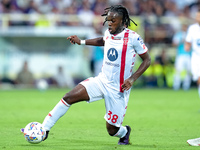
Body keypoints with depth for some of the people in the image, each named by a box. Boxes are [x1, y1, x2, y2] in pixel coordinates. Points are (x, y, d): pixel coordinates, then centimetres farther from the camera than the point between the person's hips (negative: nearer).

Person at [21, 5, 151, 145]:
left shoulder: (132, 37, -15)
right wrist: (82, 42, 19)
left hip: (118, 90, -5)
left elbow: (147, 60, -6)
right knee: (69, 98, -14)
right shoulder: (109, 33, 3)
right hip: (101, 81, 5)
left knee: (112, 131, 1)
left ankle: (124, 132, 39)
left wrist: (132, 78, -17)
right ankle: (44, 129, -9)